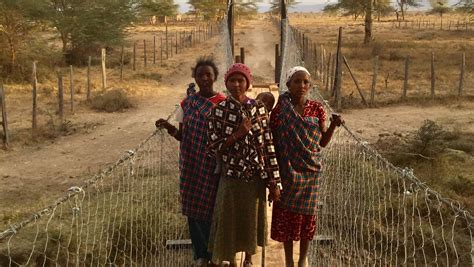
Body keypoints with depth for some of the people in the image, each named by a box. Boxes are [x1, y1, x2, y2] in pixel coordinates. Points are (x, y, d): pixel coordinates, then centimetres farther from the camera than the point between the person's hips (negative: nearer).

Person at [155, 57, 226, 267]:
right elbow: (182, 136, 8)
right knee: (192, 208, 10)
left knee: (209, 209, -1)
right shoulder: (187, 102, 6)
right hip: (190, 164, 4)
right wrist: (168, 127, -8)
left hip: (212, 165, -4)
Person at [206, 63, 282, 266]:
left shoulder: (259, 108, -2)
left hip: (256, 177, 2)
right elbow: (212, 147, -7)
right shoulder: (218, 111, -6)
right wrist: (237, 134, -20)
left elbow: (268, 145, -2)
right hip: (231, 177, -2)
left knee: (252, 220, 15)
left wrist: (274, 182, -3)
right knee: (230, 222, 7)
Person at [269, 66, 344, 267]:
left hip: (310, 171, 2)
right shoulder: (279, 110, -7)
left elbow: (323, 142, 4)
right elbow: (272, 143, -3)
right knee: (286, 215, 6)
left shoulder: (317, 109, -2)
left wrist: (334, 125, -12)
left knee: (307, 213, 10)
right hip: (287, 172, -1)